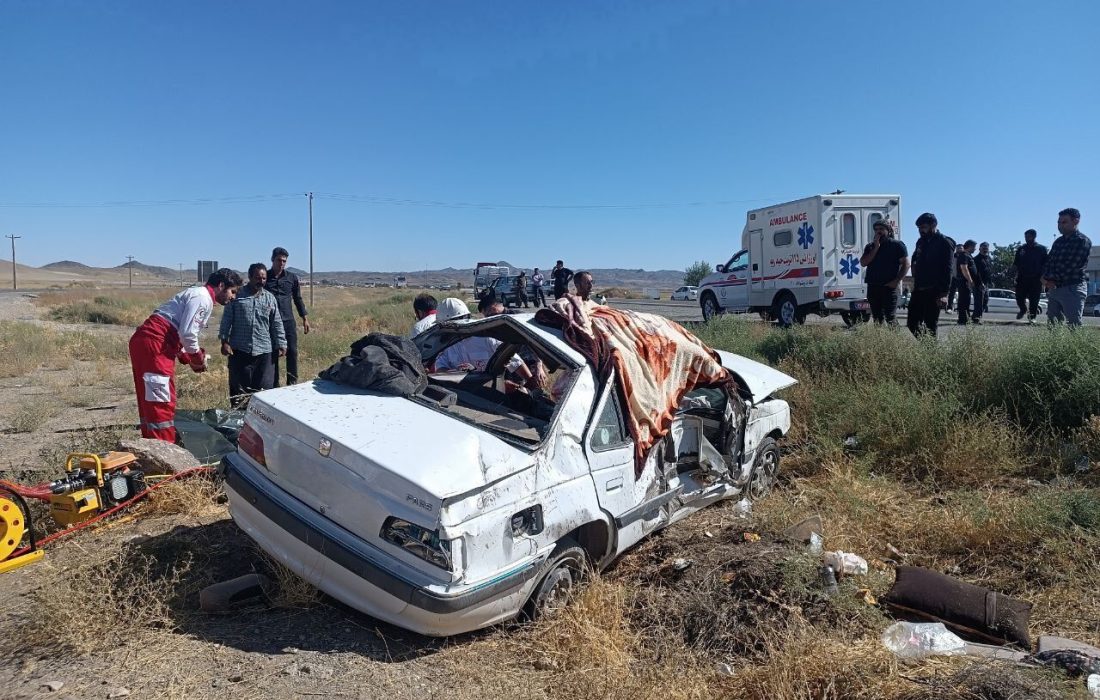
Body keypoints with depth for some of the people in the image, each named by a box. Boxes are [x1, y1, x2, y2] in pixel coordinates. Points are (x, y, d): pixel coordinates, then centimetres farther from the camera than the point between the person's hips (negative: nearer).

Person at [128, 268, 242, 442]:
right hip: (153, 344, -10)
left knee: (150, 403, 15)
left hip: (145, 343, 10)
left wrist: (188, 358, 16)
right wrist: (198, 356, -3)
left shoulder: (197, 295, 22)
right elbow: (187, 333, -19)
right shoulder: (202, 298, -9)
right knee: (162, 404, -8)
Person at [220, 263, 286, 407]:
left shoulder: (270, 298, 9)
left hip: (263, 351, 2)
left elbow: (277, 324, 11)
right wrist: (225, 341, -6)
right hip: (239, 349, -2)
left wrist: (281, 344, 8)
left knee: (263, 387, 4)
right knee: (238, 386, 6)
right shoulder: (237, 295, 1)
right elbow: (227, 319, 1)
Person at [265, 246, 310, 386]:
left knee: (292, 352, -2)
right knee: (272, 354, 2)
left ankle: (293, 382, 8)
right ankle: (273, 385, 10)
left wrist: (304, 318, 9)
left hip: (288, 321, 1)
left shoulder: (292, 277, 6)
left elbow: (298, 299, 12)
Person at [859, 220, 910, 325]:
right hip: (873, 287, 5)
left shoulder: (897, 245, 3)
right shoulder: (870, 246, 15)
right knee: (877, 317, 8)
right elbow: (863, 263, 2)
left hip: (889, 286, -5)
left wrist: (897, 281, -12)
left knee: (890, 318, -10)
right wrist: (876, 248, -3)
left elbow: (906, 264, -2)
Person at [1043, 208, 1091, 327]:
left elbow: (1071, 266, -16)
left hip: (1072, 289, -8)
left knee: (1074, 326, -8)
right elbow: (1048, 262, 16)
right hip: (1054, 288, 8)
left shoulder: (1082, 241, -6)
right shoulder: (1058, 241, 19)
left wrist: (1050, 278, -10)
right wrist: (1046, 278, -4)